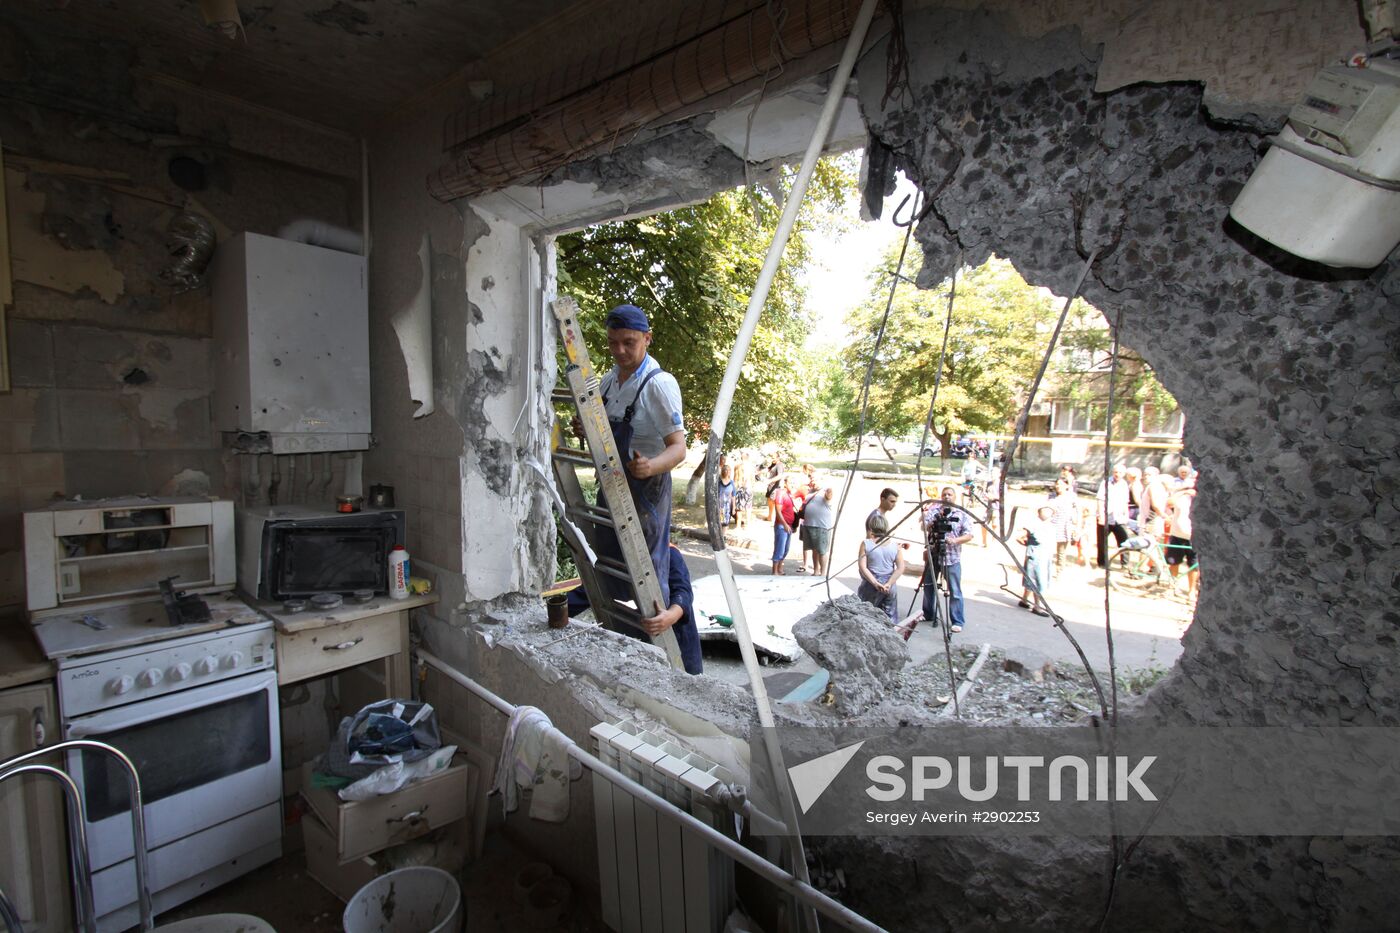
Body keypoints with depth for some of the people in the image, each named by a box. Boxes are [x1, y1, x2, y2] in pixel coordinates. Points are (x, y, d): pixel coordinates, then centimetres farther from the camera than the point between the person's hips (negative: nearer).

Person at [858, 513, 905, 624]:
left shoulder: (866, 544, -7)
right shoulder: (895, 546, 0)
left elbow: (862, 567, -14)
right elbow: (901, 568, -8)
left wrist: (875, 583, -16)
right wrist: (888, 584, -13)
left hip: (870, 586, -3)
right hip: (890, 588, 3)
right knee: (889, 618, 14)